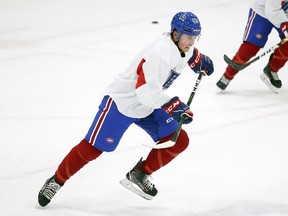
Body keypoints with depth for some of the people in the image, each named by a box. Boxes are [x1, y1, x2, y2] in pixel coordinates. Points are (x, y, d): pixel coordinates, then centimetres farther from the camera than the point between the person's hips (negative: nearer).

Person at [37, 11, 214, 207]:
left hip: (148, 106, 9)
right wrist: (172, 105, -37)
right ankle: (56, 181, 9)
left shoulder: (181, 46, -3)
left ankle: (139, 174, 11)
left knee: (179, 141, 0)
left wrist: (200, 60, 15)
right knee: (92, 148, -7)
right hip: (120, 102, -9)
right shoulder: (159, 53, -32)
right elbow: (146, 92, -37)